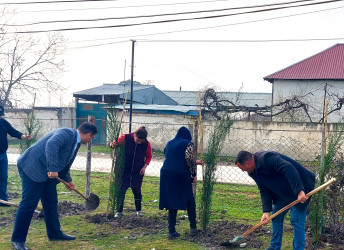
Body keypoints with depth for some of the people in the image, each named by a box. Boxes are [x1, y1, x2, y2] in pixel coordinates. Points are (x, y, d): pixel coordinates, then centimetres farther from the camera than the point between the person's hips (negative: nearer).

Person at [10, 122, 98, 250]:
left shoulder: (75, 142, 15)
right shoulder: (67, 133, -17)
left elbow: (65, 163, 28)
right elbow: (51, 145, -36)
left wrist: (68, 180, 28)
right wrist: (53, 169, -35)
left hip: (47, 172, 10)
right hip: (32, 167, -10)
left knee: (51, 202, 16)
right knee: (29, 203, -7)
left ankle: (55, 232, 30)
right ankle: (17, 240, 1)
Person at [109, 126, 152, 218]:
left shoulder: (146, 144, -11)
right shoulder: (125, 138, -16)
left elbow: (149, 156, 6)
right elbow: (115, 143, -3)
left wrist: (144, 166, -6)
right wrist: (112, 144, -27)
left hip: (138, 172, 1)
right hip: (125, 171, -1)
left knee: (137, 191, 9)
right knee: (121, 190, -1)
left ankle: (139, 210, 27)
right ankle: (119, 211, 11)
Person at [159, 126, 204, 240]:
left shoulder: (169, 143, 18)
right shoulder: (187, 144, 0)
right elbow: (189, 159, -13)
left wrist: (195, 162, 32)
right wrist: (194, 174, -1)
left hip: (167, 175, 5)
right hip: (181, 176, -5)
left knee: (172, 202, 9)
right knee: (190, 201, 13)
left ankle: (172, 231, 8)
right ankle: (193, 227, 17)